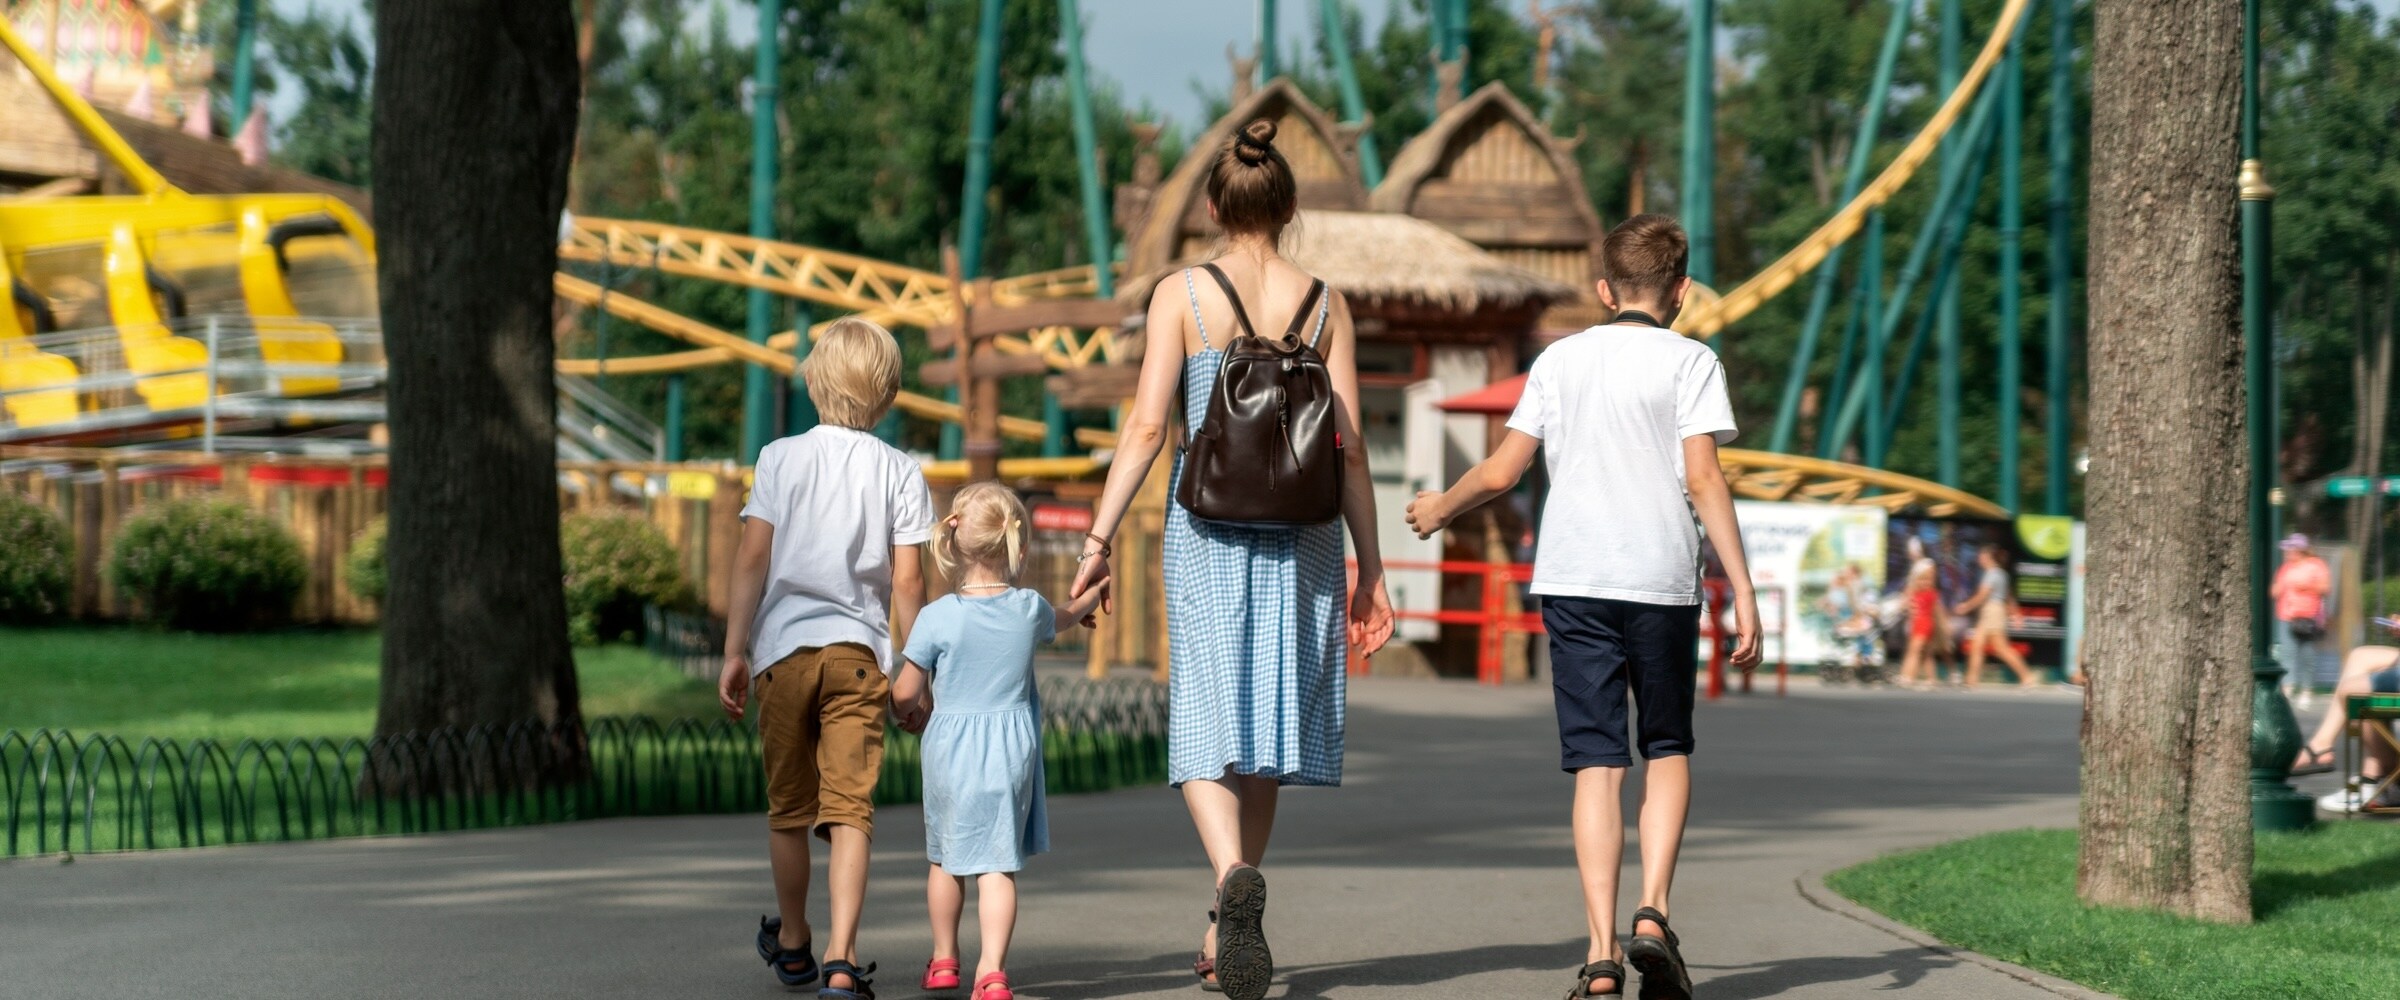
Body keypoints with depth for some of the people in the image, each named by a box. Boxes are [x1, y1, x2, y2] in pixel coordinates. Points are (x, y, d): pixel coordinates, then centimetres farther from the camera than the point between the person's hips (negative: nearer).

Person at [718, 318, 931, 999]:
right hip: (859, 651, -1)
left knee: (789, 808, 15)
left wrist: (734, 650, 0)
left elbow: (752, 558, -4)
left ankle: (791, 943, 32)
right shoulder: (900, 473, 1)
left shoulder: (780, 459, 1)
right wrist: (913, 672, 4)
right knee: (848, 809, -4)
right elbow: (907, 579, -3)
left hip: (784, 645, 1)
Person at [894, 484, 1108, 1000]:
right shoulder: (1029, 609, -2)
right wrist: (1092, 595, 47)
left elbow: (903, 692, -7)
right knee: (998, 864, 0)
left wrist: (911, 713, 18)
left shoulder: (937, 618, -12)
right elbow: (1063, 619, 24)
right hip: (1012, 750, 1)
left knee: (945, 859, 17)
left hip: (950, 749, -1)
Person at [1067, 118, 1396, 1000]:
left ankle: (1235, 874, -30)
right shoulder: (1325, 305, 4)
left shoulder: (1182, 296, -1)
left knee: (1208, 727, -1)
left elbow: (1147, 425, -7)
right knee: (1264, 729, 13)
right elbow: (1349, 445, 2)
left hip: (1207, 531, -2)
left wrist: (1100, 538, -4)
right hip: (1301, 533, 2)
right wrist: (1368, 568, 7)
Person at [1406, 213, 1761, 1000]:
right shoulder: (1689, 361, 2)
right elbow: (1703, 477, -7)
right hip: (1662, 580, -2)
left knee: (1597, 764, 1)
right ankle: (1652, 914, -4)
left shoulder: (1560, 359, 11)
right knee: (1668, 750, 16)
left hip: (1573, 580, 2)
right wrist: (1742, 590, -8)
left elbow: (1502, 471, 11)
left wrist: (1440, 509, 30)